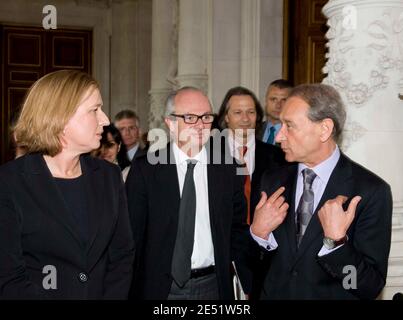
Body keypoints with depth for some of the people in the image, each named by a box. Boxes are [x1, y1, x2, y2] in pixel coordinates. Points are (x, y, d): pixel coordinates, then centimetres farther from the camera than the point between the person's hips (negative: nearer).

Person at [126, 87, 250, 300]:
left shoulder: (228, 169, 0)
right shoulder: (145, 169, -6)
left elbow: (238, 227, 10)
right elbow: (132, 233, -3)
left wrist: (225, 265, 2)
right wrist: (130, 287, -5)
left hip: (212, 284, 2)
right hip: (158, 286, -2)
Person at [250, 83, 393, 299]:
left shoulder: (371, 191, -17)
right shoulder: (273, 182, -5)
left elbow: (370, 287, -18)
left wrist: (335, 240, -31)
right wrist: (258, 232, -16)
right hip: (275, 294, 3)